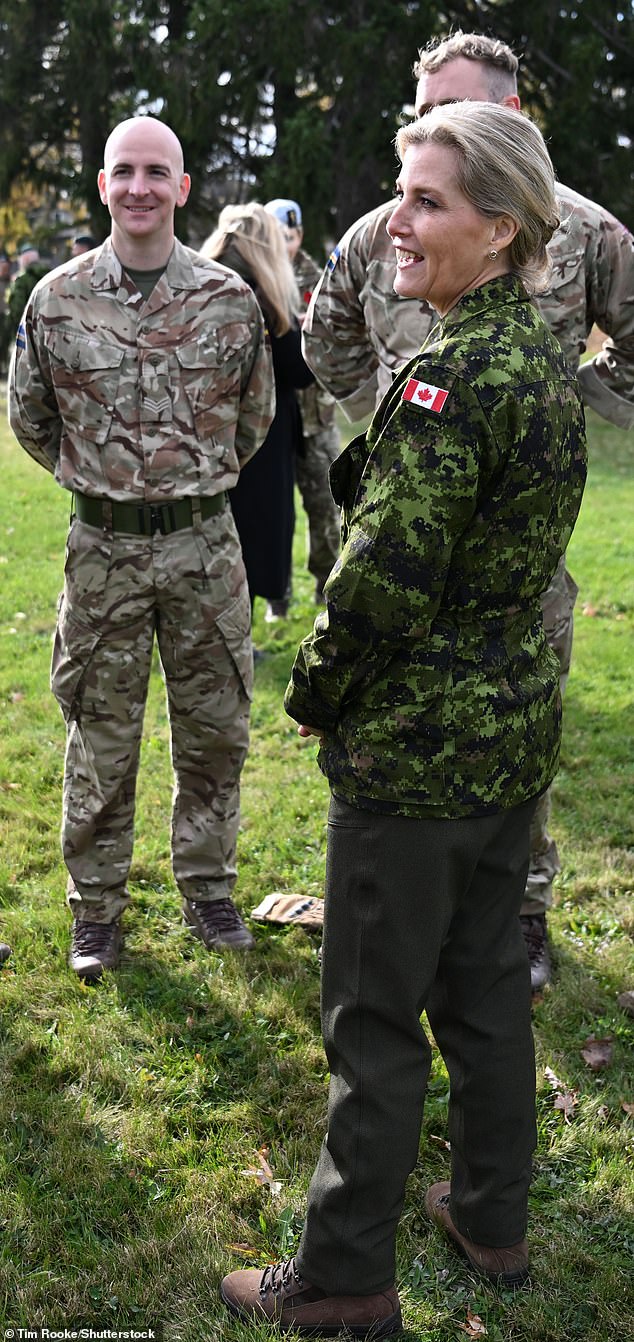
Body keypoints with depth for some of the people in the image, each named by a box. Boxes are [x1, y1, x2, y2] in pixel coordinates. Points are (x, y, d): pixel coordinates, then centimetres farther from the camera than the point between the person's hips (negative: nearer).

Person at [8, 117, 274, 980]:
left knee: (215, 729, 10)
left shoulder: (231, 301, -1)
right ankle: (96, 907, 23)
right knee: (100, 738, 7)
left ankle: (207, 887, 29)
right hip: (103, 548, -1)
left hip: (206, 544, 1)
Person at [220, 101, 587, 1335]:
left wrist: (313, 693, -8)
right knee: (486, 980, 20)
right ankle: (493, 1221, 37)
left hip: (417, 747, -9)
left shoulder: (451, 373, -22)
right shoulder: (544, 357, 7)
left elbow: (386, 573, -23)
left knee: (374, 1014, 4)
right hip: (516, 727, 9)